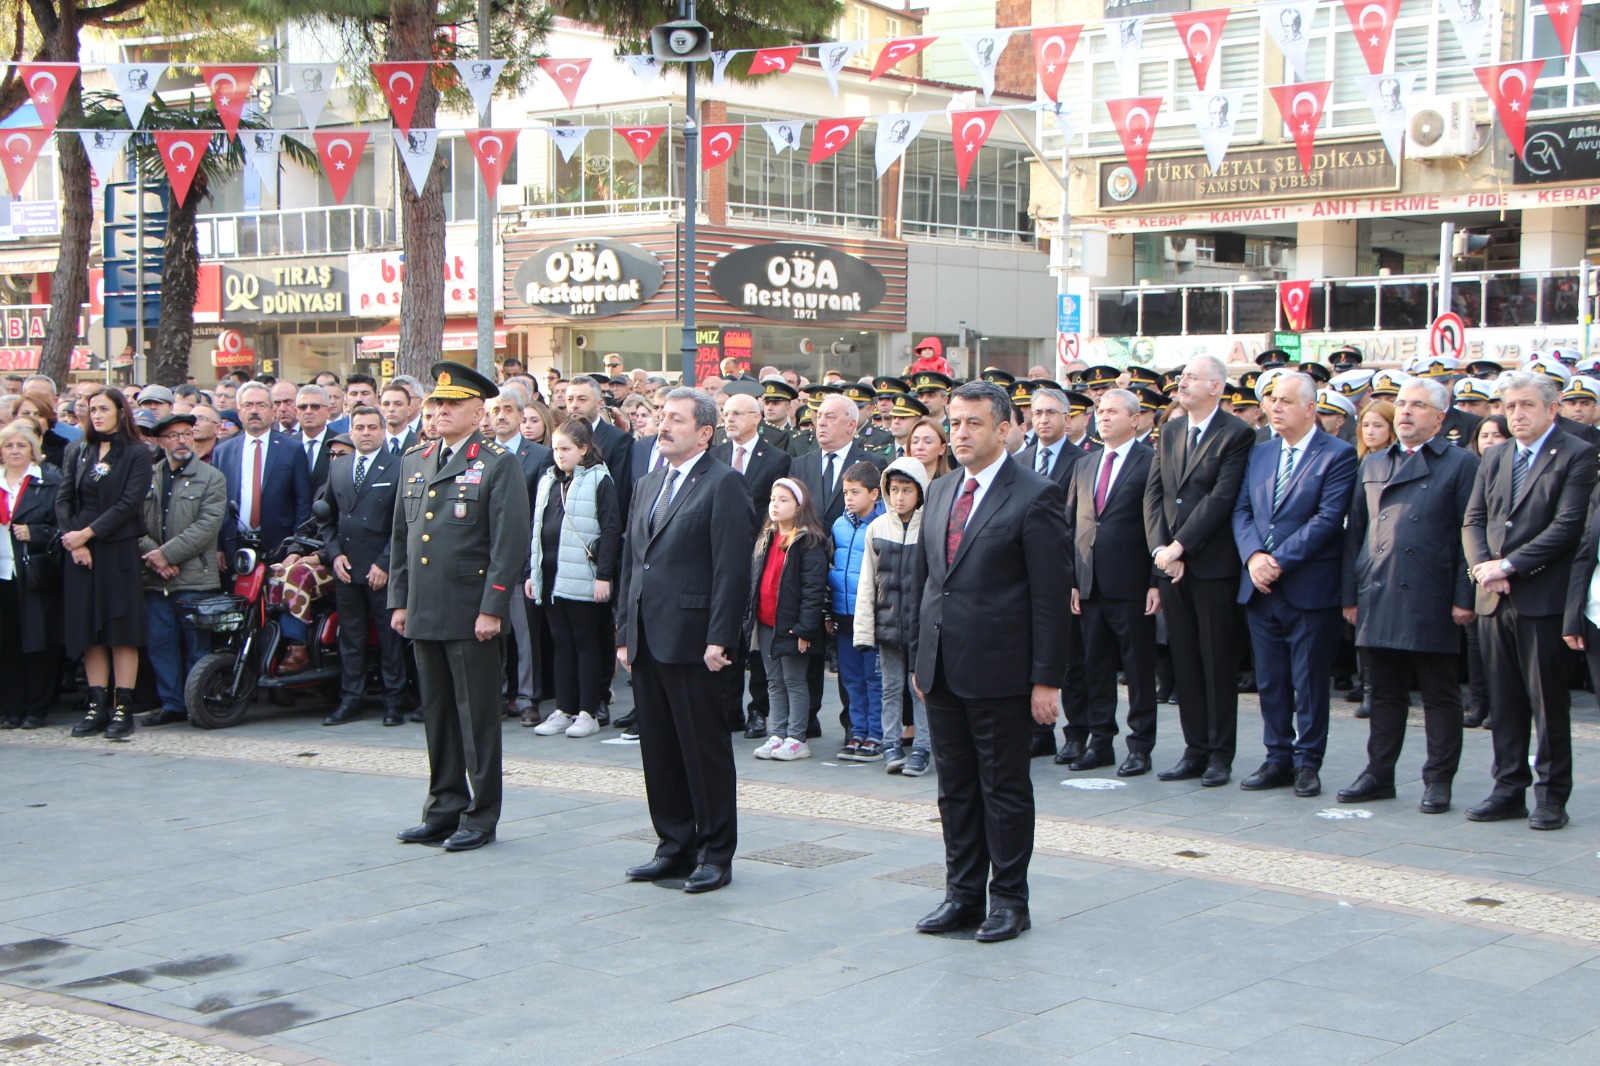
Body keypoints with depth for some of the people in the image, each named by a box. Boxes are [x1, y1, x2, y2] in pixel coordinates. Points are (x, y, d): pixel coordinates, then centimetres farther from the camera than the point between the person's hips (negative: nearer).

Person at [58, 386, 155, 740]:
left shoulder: (137, 454, -1)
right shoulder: (78, 452, 12)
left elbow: (129, 503, -9)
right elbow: (63, 499, 7)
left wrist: (87, 533, -13)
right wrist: (71, 538, -9)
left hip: (119, 550, -4)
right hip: (80, 551, 4)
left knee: (121, 628, -4)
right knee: (88, 629, 4)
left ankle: (123, 709, -2)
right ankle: (97, 706, 9)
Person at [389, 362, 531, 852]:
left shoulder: (499, 465, -5)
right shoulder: (413, 462, 14)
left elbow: (509, 542, -10)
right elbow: (400, 536, 18)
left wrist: (492, 609, -15)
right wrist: (399, 601, 12)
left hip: (471, 614, -6)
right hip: (425, 613, 6)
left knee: (478, 716, 1)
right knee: (437, 714, 12)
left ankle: (481, 817, 9)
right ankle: (444, 810, 21)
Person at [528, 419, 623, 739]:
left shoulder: (599, 481, -6)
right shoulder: (548, 481, 13)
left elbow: (611, 529, -10)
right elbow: (537, 528, 16)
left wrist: (604, 575, -15)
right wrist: (532, 572, 11)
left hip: (583, 577, -6)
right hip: (551, 575, 6)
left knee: (586, 643, 1)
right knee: (562, 644, 10)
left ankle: (588, 713, 5)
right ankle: (563, 710, 15)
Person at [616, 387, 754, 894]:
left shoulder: (722, 484, -8)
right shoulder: (650, 483, 17)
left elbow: (732, 569, -14)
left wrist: (718, 640, -18)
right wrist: (625, 633, 14)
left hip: (693, 641, -8)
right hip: (648, 642, 8)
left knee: (706, 751, 1)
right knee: (659, 751, 11)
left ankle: (716, 853, 9)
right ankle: (675, 847, 21)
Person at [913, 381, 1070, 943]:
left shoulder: (1035, 497, -9)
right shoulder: (940, 492, 13)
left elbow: (1050, 596, -11)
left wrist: (1046, 680, -13)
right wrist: (923, 656, 15)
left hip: (999, 670, -7)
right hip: (942, 669, 7)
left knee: (1005, 789, 3)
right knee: (955, 788, 12)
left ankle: (1009, 899, 15)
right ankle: (963, 894, 22)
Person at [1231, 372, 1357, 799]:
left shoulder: (1337, 455, -5)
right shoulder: (1259, 453, 14)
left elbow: (1328, 519, -14)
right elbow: (1241, 509, 8)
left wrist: (1280, 561, -17)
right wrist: (1254, 556, -10)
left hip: (1309, 587, -5)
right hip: (1260, 587, 6)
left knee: (1310, 681, 2)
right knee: (1270, 680, 9)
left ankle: (1307, 762, 11)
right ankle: (1278, 759, 18)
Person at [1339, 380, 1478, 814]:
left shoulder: (1461, 464, 1)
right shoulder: (1373, 464, 16)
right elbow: (1355, 531, 16)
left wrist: (1464, 597, -10)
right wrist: (1350, 595, 10)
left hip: (1431, 601, -4)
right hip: (1379, 600, 4)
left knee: (1440, 694, 4)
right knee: (1385, 692, 11)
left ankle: (1439, 780, 10)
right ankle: (1379, 774, 18)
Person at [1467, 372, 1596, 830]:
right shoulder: (1494, 457, 15)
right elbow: (1473, 519, 12)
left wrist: (1509, 566, -15)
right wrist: (1483, 565, -7)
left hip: (1543, 599, -6)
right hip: (1495, 600, 6)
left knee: (1548, 702, 1)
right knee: (1504, 702, 9)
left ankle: (1551, 796, 8)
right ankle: (1509, 789, 16)